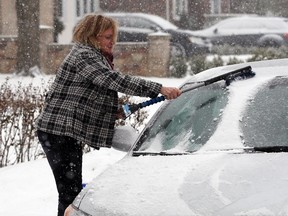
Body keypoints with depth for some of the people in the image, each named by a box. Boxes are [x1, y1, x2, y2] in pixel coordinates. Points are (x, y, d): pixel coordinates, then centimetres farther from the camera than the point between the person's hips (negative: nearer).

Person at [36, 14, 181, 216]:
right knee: (70, 193, -13)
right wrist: (159, 89, -32)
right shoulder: (84, 55, -15)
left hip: (70, 133, 11)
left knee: (74, 192, 14)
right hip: (59, 131, -11)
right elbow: (114, 80, -27)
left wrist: (117, 111, 8)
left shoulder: (94, 56, 18)